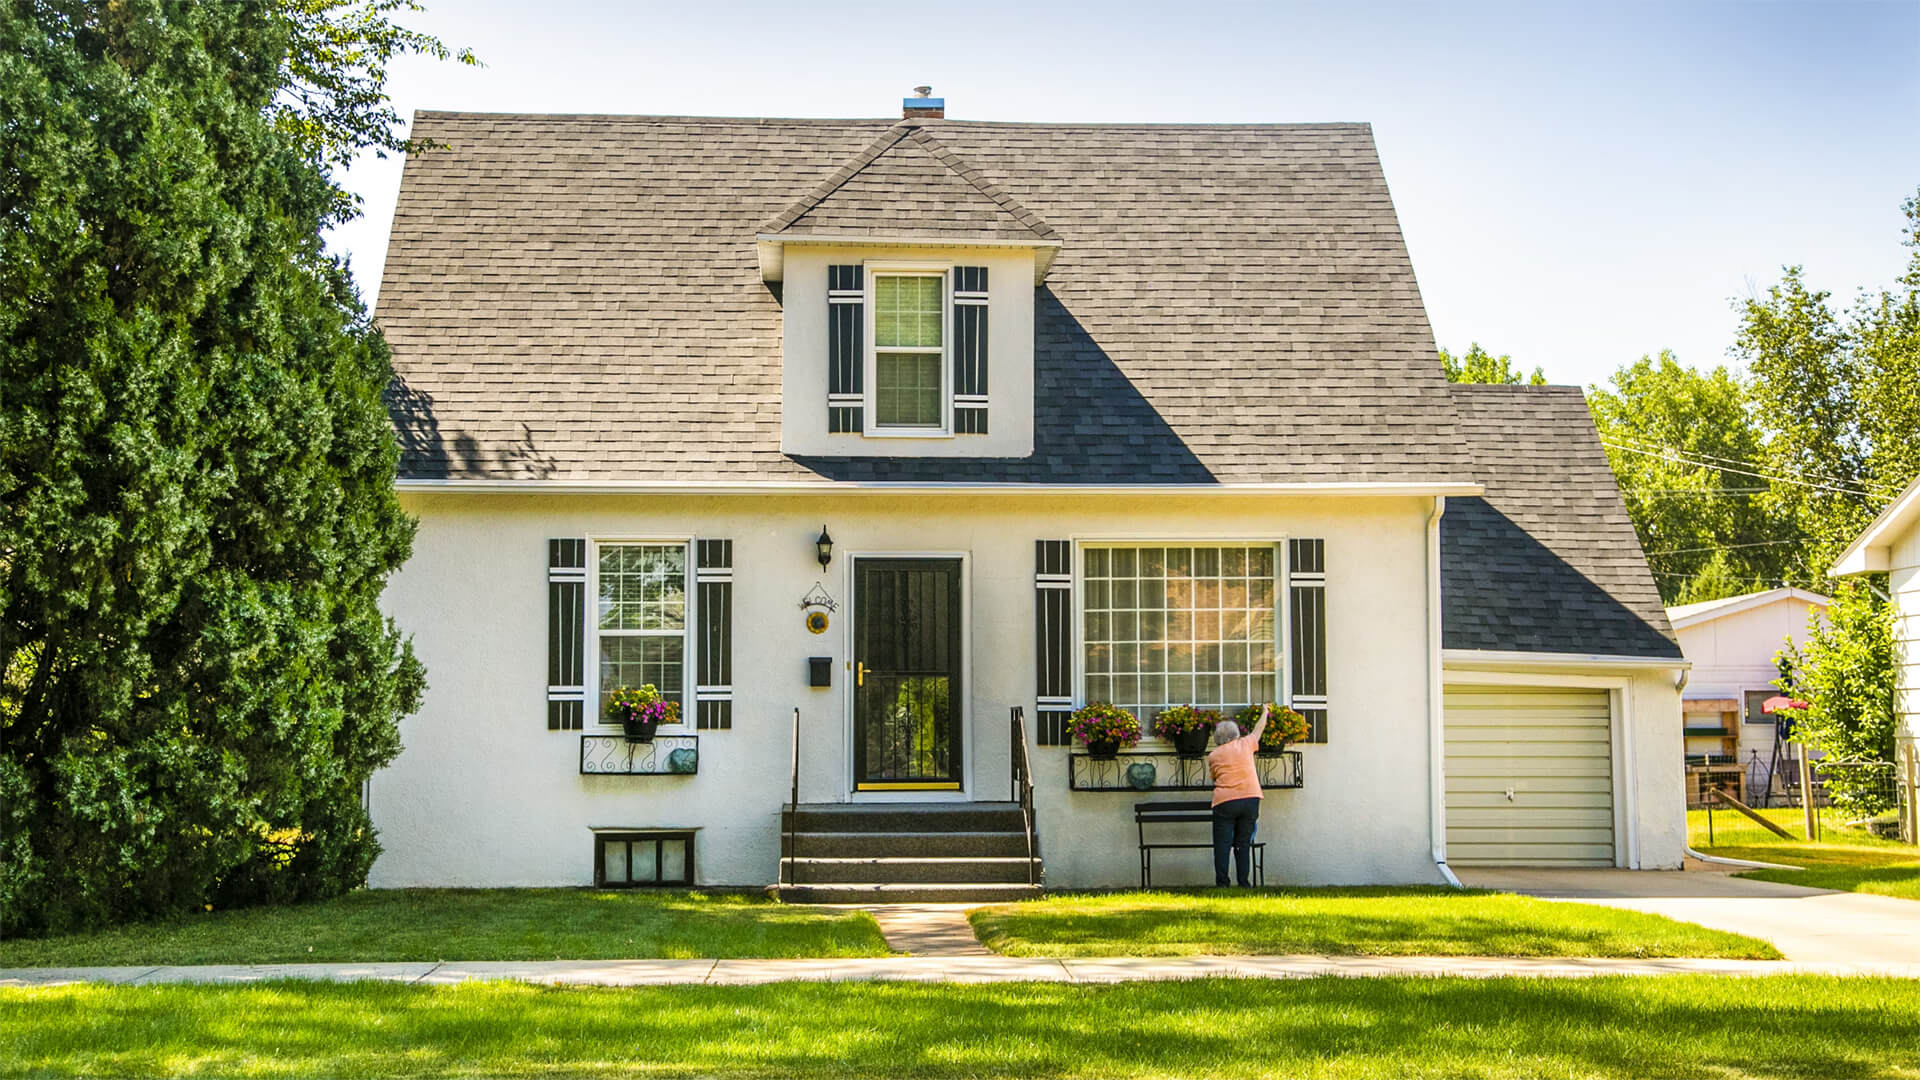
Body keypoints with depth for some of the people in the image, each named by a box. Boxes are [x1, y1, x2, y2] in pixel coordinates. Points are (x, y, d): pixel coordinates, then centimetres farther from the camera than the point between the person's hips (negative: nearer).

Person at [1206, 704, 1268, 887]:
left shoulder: (1213, 756, 7)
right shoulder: (1245, 744, 11)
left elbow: (1215, 778, 14)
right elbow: (1258, 729, 29)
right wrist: (1264, 713, 46)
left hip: (1224, 801, -2)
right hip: (1250, 799, 2)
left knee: (1222, 844, 0)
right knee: (1243, 843, 7)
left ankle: (1222, 883, -5)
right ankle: (1243, 883, 4)